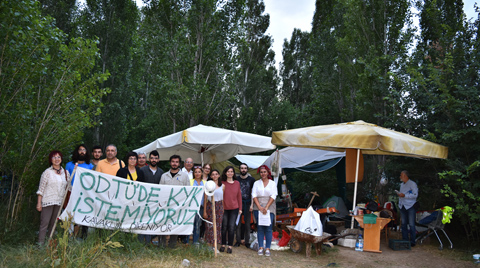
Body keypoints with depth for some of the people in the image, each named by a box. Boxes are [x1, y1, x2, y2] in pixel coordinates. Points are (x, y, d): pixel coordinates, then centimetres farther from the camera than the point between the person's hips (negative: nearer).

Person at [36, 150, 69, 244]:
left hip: (59, 202, 4)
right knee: (45, 223, -5)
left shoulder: (66, 172, 9)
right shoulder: (47, 172, -2)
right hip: (48, 201, -4)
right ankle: (40, 243, 1)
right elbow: (41, 188, -2)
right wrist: (39, 203, -5)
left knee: (54, 224, 9)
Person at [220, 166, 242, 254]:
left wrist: (240, 208, 8)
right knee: (224, 227, 4)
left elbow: (239, 196, 8)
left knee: (231, 227, 0)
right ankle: (223, 245, 18)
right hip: (224, 208, -1)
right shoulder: (222, 183, 0)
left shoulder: (237, 183, 5)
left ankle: (230, 246, 10)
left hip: (234, 208, 1)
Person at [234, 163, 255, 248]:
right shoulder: (236, 179, 8)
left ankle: (247, 241, 10)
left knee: (247, 223, 2)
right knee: (238, 223, 1)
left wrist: (252, 204, -3)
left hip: (247, 204, -1)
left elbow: (253, 193, 5)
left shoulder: (251, 179, 6)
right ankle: (238, 240, 10)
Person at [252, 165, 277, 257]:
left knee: (268, 228, -5)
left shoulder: (272, 183, 6)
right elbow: (254, 195, 3)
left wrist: (266, 207, -12)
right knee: (259, 228, 2)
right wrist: (259, 207, -9)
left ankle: (268, 248, 1)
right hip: (258, 208, 2)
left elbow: (273, 196, -2)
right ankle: (260, 247, 9)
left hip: (269, 208, -1)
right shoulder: (256, 183, 11)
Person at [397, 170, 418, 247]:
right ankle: (405, 240, 15)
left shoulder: (412, 184, -6)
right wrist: (399, 194, 8)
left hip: (410, 206, -7)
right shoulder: (402, 184, 18)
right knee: (403, 224, 8)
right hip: (402, 206, 7)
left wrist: (404, 195, -19)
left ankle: (412, 241, 3)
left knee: (411, 224, -4)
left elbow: (415, 195, -14)